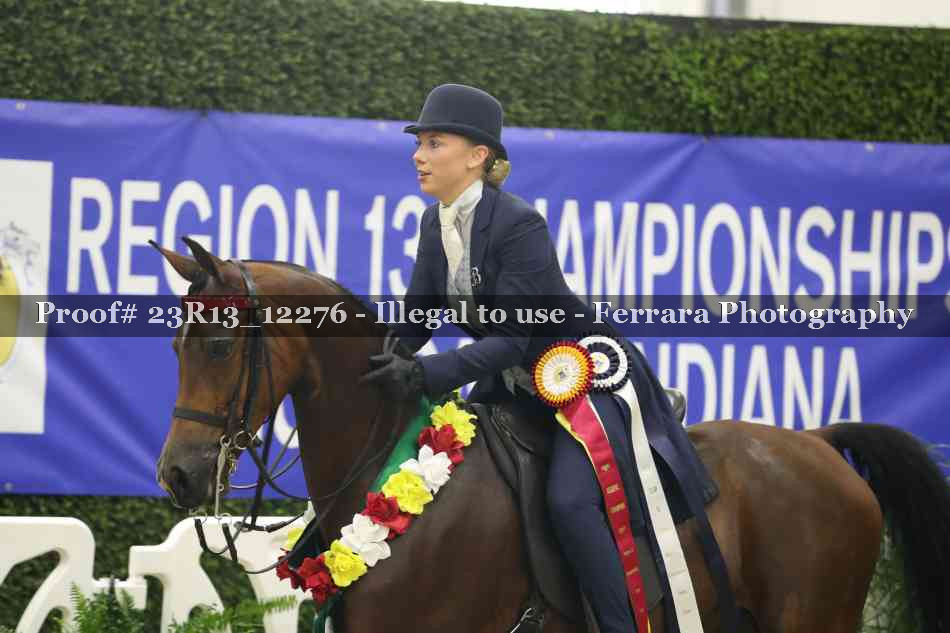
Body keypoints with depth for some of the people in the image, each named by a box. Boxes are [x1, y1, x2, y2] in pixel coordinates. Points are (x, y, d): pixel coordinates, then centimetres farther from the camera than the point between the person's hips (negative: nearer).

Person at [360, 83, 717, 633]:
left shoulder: (519, 225, -24)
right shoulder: (435, 225, 1)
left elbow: (509, 340, -29)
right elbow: (415, 321, 4)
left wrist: (422, 375, -39)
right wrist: (373, 366, -14)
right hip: (516, 386, 9)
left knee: (569, 501, -29)